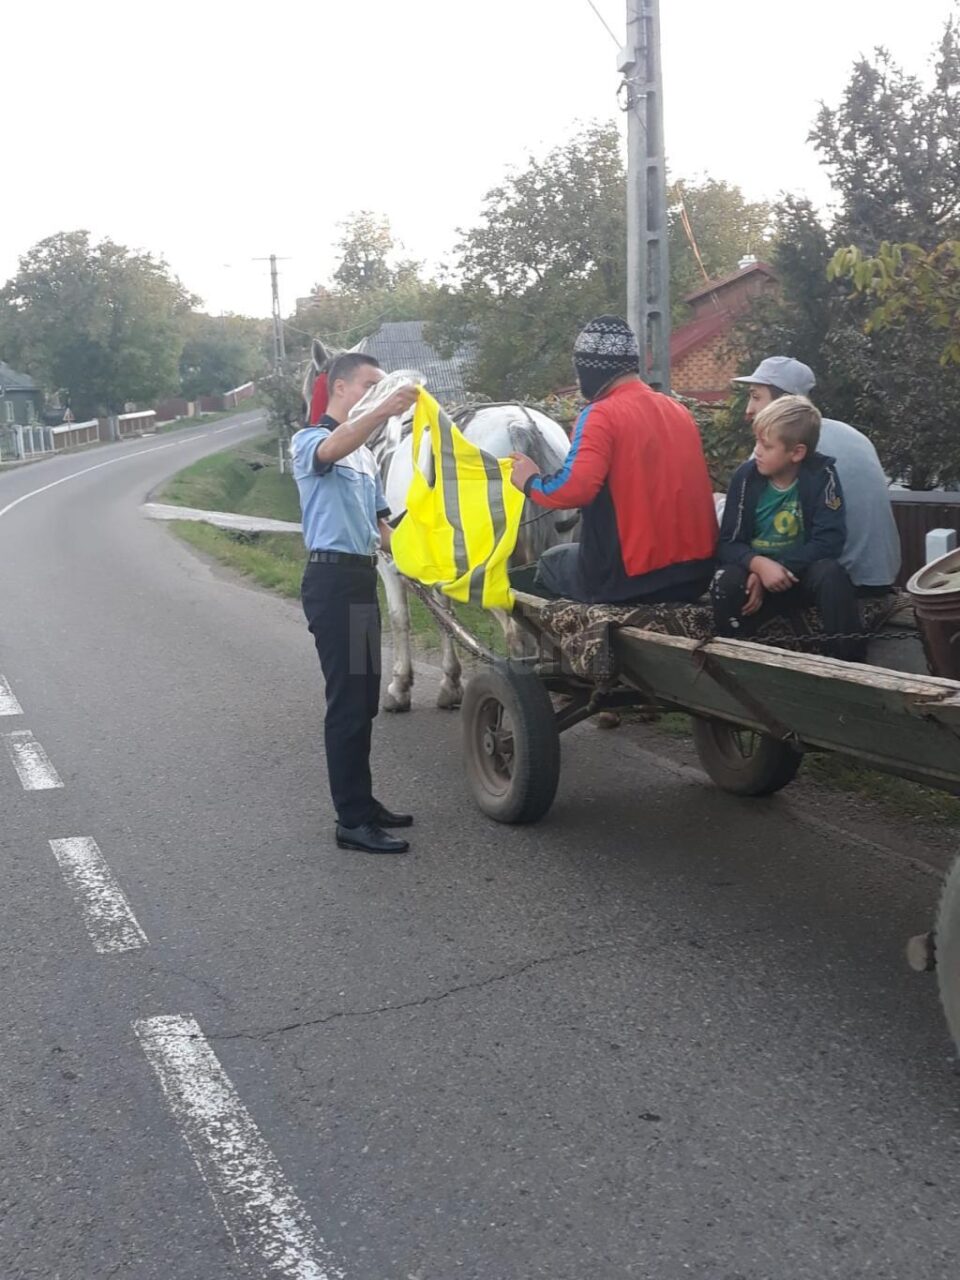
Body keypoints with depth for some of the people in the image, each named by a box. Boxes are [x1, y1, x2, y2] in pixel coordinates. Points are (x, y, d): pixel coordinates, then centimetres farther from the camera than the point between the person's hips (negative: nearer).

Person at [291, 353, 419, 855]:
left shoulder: (366, 454, 21)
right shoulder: (311, 440, -5)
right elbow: (332, 449, -31)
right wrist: (384, 412, -46)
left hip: (362, 578, 9)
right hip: (333, 578, -9)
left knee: (363, 699, 13)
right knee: (348, 700, -9)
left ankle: (361, 801, 24)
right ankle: (353, 822, -5)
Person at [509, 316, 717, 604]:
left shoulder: (602, 414, -13)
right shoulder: (679, 411, 9)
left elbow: (575, 489, -26)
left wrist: (531, 483, -6)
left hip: (630, 578, -6)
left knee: (550, 562, 24)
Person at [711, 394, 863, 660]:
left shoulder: (821, 475, -12)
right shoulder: (746, 476, -7)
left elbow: (828, 541, -19)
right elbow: (728, 543, -9)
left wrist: (777, 568, -26)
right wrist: (760, 565, -30)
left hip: (804, 573, -1)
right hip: (757, 572, 1)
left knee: (830, 572, -33)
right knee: (726, 581, -31)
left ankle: (844, 659, -22)